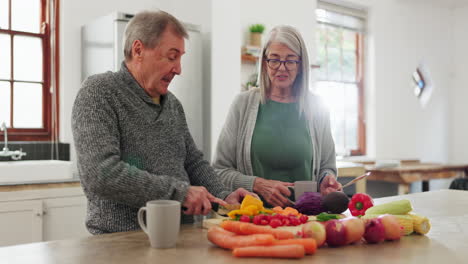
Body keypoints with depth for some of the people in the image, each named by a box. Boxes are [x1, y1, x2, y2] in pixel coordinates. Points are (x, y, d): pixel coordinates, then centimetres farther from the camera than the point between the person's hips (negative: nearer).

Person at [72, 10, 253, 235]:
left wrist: (223, 197, 2)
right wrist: (178, 191, -17)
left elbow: (194, 163, 19)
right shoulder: (99, 93, -9)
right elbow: (100, 175, -21)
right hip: (121, 241, -6)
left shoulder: (172, 104, 14)